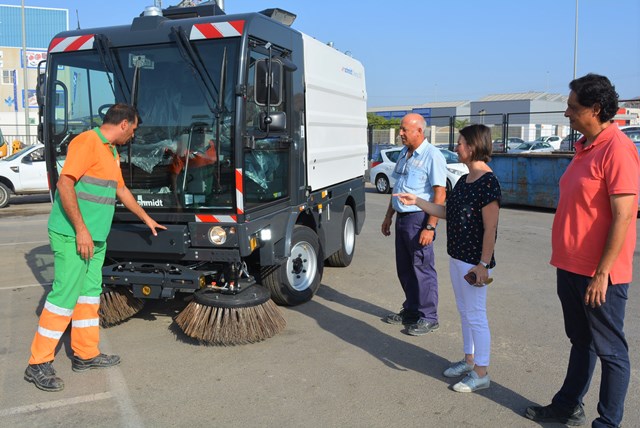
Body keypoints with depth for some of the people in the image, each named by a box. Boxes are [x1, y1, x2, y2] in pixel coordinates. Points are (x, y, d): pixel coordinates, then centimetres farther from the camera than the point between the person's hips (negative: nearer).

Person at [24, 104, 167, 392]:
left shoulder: (111, 151, 17)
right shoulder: (86, 142, -13)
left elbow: (121, 190, 28)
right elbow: (65, 184, -21)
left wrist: (146, 219, 34)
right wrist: (81, 229, -22)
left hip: (95, 238, 10)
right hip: (73, 237, -10)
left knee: (90, 293, 14)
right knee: (64, 295, -6)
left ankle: (86, 354, 24)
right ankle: (39, 365, 5)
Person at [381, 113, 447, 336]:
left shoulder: (432, 156, -12)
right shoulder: (404, 154, 13)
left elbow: (440, 194, -17)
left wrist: (430, 227, -21)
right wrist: (389, 216, 19)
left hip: (419, 219, -8)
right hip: (402, 218, 8)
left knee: (422, 269, -1)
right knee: (404, 268, 14)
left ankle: (428, 317, 10)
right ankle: (411, 311, 28)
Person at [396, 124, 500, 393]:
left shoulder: (488, 183, -18)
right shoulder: (464, 180, 10)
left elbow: (490, 228, -20)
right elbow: (447, 213, 14)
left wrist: (483, 264, -21)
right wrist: (416, 202, 8)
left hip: (474, 262, -9)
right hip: (457, 257, 9)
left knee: (476, 315, 1)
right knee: (464, 312, 19)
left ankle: (481, 373, 14)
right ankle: (469, 361, 34)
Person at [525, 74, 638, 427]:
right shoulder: (584, 147, 11)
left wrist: (602, 273, -21)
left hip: (599, 273, -9)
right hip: (571, 266, 9)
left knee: (610, 351, 7)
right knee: (580, 341, 21)